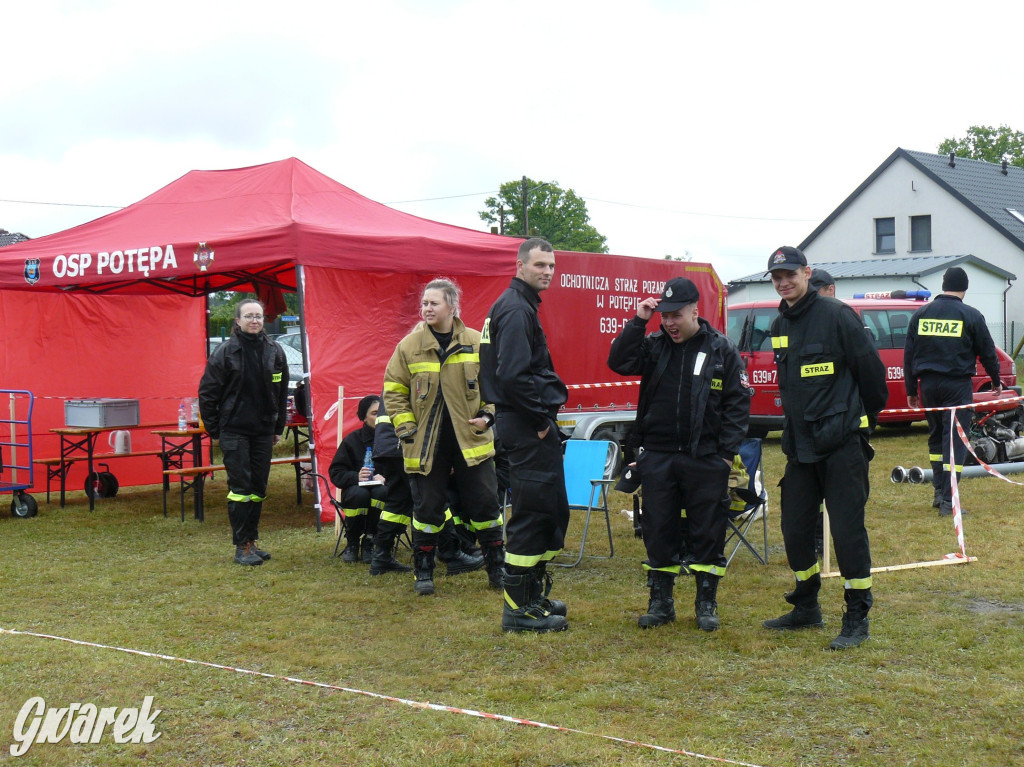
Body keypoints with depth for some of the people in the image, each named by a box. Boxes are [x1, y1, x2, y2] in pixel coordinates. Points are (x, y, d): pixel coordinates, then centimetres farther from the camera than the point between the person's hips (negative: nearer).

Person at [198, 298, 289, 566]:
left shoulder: (275, 352, 6)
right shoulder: (225, 352, -6)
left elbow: (282, 392, 16)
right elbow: (207, 393, -3)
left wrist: (278, 428, 15)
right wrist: (214, 430, -3)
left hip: (263, 431, 4)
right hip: (233, 431, -4)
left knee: (258, 488, 8)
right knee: (240, 486, -6)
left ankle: (252, 541, 20)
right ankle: (241, 546, 1)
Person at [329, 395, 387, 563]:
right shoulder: (352, 439, 3)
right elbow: (335, 473, -1)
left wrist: (386, 478, -26)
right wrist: (356, 477, -20)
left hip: (381, 488, 0)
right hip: (355, 488, 0)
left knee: (382, 491, -35)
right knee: (359, 493, -34)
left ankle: (369, 541, -14)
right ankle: (352, 542, -9)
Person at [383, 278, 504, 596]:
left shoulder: (477, 343, 0)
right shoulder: (409, 346, -2)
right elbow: (393, 391, 4)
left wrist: (487, 414, -3)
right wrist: (405, 426, -4)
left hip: (470, 438, 1)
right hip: (427, 442, 0)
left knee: (484, 503, 5)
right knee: (427, 507, 5)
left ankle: (497, 565, 19)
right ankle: (424, 571, 18)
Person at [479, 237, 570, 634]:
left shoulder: (521, 306, 18)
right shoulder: (516, 310, -15)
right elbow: (513, 376, -25)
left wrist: (546, 412, 11)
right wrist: (540, 417, -16)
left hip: (532, 426, 11)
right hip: (526, 426, -11)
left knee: (552, 510, 17)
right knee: (532, 512, -7)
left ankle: (534, 593, 27)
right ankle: (518, 608, -1)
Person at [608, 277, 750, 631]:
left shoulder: (722, 349, 0)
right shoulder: (654, 346, 6)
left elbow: (738, 402, 0)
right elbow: (619, 362, -7)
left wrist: (727, 452, -6)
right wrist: (638, 322, -12)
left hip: (705, 458, -2)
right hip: (657, 456, 2)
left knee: (708, 531, 4)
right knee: (658, 529, 7)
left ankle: (706, 603, 16)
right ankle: (661, 601, 19)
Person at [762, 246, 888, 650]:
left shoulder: (835, 315, -10)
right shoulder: (780, 326, 12)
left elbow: (871, 369, -6)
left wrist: (865, 420, 4)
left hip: (841, 444, -7)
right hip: (800, 446, 7)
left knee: (848, 530, -4)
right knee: (795, 528, 11)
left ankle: (857, 618, 7)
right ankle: (806, 608, 27)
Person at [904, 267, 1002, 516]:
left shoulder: (921, 314, 6)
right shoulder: (971, 316, -3)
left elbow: (908, 355, 8)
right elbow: (987, 353, 4)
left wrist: (911, 390, 15)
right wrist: (996, 382, 20)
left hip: (928, 384, 4)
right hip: (957, 384, -4)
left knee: (936, 437, 18)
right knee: (955, 440, -3)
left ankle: (939, 492, 21)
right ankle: (948, 500, -8)